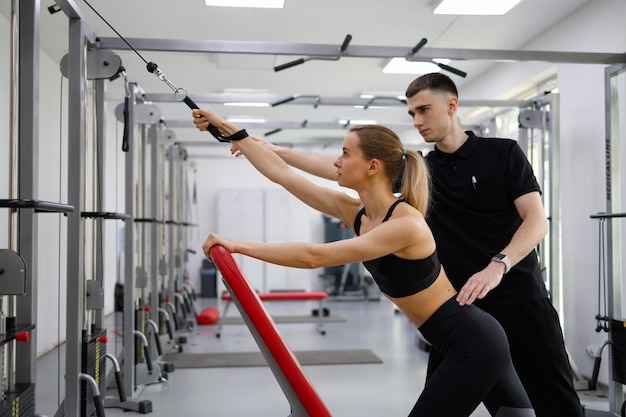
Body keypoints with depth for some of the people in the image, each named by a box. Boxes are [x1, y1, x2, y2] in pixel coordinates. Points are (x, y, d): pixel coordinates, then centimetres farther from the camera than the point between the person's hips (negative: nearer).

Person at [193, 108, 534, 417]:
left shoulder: (405, 224, -25)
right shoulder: (355, 212, -2)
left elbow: (314, 256, -30)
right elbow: (281, 173, 2)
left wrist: (237, 245, -25)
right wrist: (228, 130, 5)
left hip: (474, 343, -9)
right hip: (469, 339, 9)